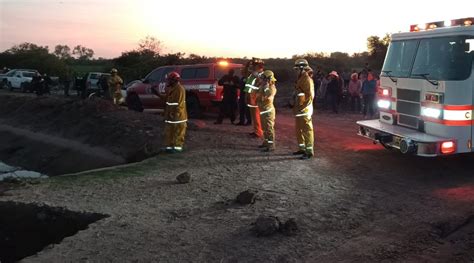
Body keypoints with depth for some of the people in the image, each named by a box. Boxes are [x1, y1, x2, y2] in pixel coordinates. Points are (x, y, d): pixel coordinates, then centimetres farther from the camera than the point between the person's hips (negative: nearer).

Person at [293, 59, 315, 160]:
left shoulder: (307, 79, -15)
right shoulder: (300, 79, 15)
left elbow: (310, 95, -20)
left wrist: (304, 107, -21)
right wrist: (295, 106, 18)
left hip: (304, 110, -10)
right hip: (298, 110, 10)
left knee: (307, 130, -5)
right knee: (299, 130, 17)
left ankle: (309, 152, -1)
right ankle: (302, 149, 28)